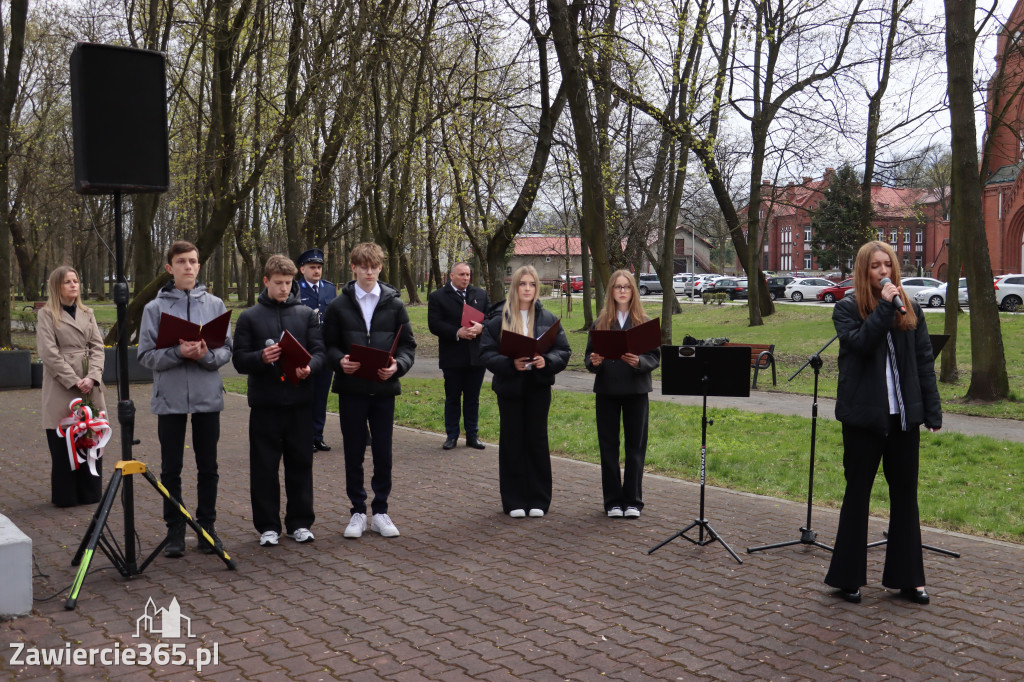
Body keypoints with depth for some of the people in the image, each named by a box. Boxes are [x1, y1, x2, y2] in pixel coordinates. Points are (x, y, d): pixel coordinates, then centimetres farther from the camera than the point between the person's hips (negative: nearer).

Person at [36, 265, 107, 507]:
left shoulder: (87, 313, 14)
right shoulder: (47, 315, 0)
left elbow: (97, 346, 6)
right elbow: (49, 353, -8)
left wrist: (92, 377, -9)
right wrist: (74, 381, -14)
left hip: (90, 388, 4)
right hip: (61, 389, -4)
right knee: (63, 445, 1)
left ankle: (90, 492, 16)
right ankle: (65, 495, 11)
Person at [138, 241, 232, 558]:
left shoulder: (215, 304, 5)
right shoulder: (155, 308, 1)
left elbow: (227, 350, 3)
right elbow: (146, 355, -3)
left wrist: (207, 355, -17)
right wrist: (178, 353, -18)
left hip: (208, 398, 1)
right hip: (170, 400, -1)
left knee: (208, 468, 8)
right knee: (171, 470, 6)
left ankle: (207, 526, 20)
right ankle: (175, 531, 16)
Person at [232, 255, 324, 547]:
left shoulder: (307, 314, 8)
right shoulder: (249, 317, 5)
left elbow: (319, 351, 4)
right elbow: (239, 359, 1)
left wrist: (309, 367, -17)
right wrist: (261, 358, -19)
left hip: (300, 402, 1)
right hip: (265, 402, -1)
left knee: (300, 464, 7)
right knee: (264, 467, 4)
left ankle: (300, 522, 19)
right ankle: (267, 525, 15)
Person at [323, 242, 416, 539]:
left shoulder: (394, 304, 5)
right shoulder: (338, 306, 3)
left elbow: (408, 344, 5)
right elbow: (328, 346, 4)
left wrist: (398, 365, -14)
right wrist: (340, 361, -17)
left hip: (384, 389, 1)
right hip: (351, 389, 0)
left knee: (383, 453, 6)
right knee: (353, 453, 7)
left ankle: (380, 512, 18)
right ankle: (358, 511, 19)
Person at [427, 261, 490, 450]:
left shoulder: (481, 295, 11)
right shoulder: (437, 297, -1)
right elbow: (434, 325, -10)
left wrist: (481, 327, -14)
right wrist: (457, 333, -21)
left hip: (476, 356, 3)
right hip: (452, 358, -3)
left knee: (473, 398, 10)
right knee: (452, 398, 7)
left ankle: (472, 435, 18)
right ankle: (451, 435, 17)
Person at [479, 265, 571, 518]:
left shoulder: (547, 319, 5)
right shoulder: (497, 318, -1)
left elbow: (564, 351, 3)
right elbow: (486, 353, -6)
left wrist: (546, 361, -17)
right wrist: (510, 363, -22)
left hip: (538, 386, 1)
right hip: (509, 387, -1)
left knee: (537, 440, 6)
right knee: (511, 442, 4)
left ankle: (538, 500, 16)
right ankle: (514, 501, 14)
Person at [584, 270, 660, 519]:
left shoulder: (645, 322, 2)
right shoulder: (600, 322, 6)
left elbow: (655, 357, -2)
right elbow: (589, 356, 7)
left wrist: (639, 362, -22)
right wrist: (594, 362, -16)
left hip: (636, 390, -1)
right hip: (607, 391, 1)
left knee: (636, 446, 3)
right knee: (608, 446, 5)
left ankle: (632, 500, 13)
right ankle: (613, 501, 14)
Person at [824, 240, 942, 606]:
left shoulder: (910, 309, 7)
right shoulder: (847, 308, -2)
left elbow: (925, 363, 6)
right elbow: (860, 344, -20)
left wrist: (933, 412, 2)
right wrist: (884, 307, -20)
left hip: (904, 416, 4)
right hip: (864, 415, -3)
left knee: (905, 494, 10)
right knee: (857, 493, 6)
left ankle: (907, 577, 21)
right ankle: (847, 577, 15)